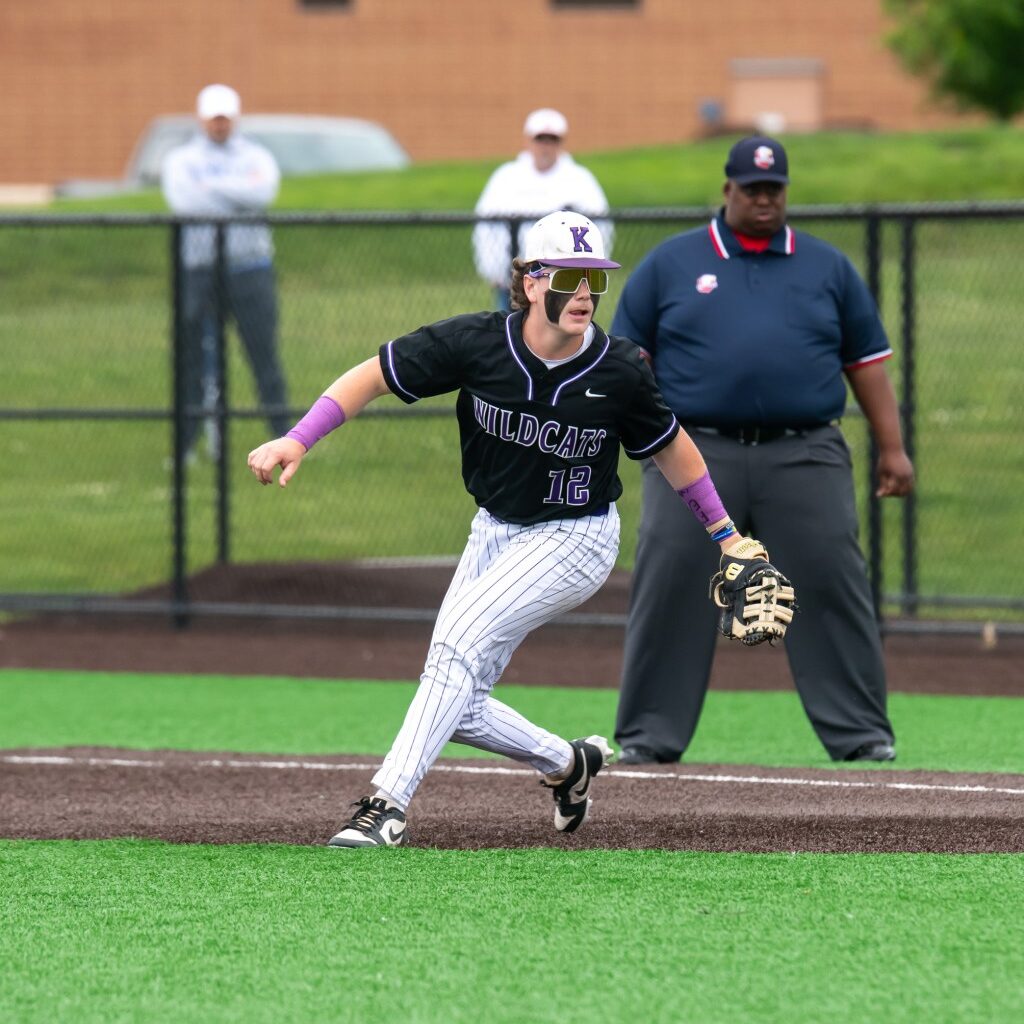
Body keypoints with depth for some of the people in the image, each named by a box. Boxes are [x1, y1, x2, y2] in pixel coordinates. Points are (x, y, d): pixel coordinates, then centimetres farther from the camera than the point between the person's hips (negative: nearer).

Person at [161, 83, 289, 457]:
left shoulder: (256, 157, 10)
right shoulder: (180, 160, 9)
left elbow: (264, 191, -12)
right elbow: (183, 201, -12)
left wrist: (211, 186, -9)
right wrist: (240, 192, -7)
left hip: (250, 268, 0)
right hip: (198, 268, 0)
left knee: (264, 352, -4)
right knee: (193, 356, 0)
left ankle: (283, 436, -1)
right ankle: (185, 443, 4)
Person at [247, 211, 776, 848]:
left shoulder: (618, 372, -17)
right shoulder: (477, 343, -17)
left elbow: (669, 446, 2)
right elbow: (374, 376, -10)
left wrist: (725, 534, 7)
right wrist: (298, 441, -22)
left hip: (576, 538, -4)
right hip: (496, 531, 4)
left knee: (459, 641, -25)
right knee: (458, 708, 3)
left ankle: (389, 806, -27)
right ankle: (568, 764, 30)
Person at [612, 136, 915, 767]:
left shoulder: (828, 268, 14)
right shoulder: (670, 265, 11)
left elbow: (867, 360, 14)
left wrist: (892, 448, 8)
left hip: (805, 457, 1)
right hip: (697, 454, -1)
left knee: (834, 588, -4)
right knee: (669, 592, -3)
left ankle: (862, 735, 1)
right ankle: (648, 737, 5)